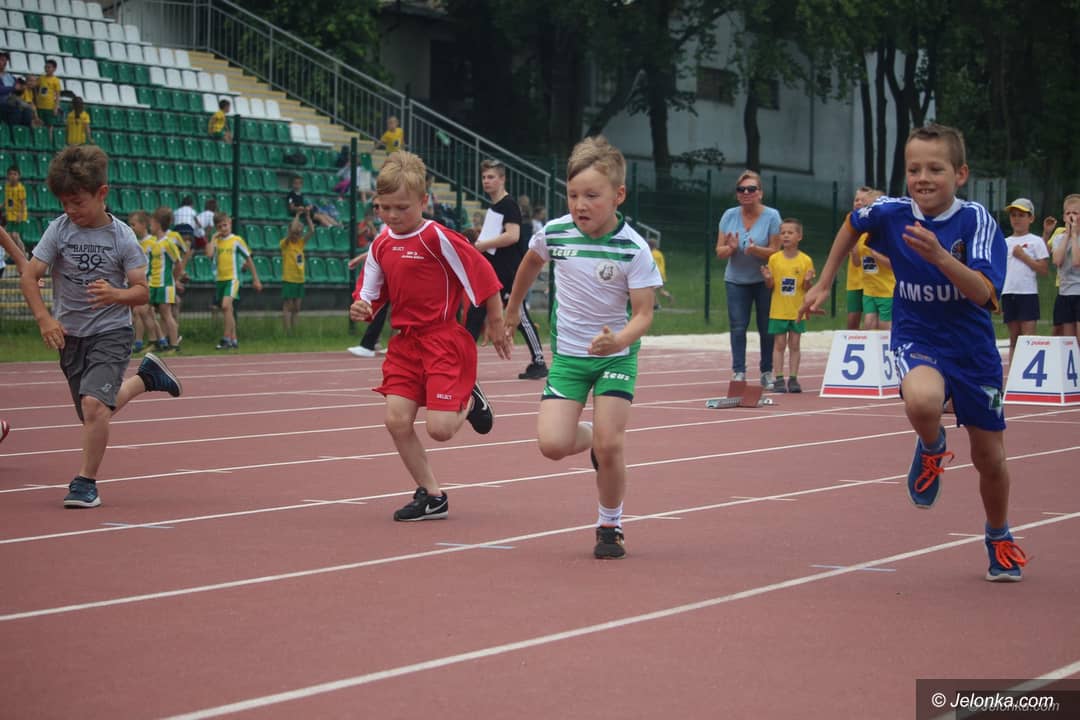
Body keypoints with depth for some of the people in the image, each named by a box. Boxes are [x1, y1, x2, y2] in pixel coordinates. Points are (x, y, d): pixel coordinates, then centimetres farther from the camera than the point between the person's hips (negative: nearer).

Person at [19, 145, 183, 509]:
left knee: (93, 404, -24)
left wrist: (116, 295, -30)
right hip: (70, 334, 4)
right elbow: (29, 278, -7)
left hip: (111, 332, -4)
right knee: (95, 413, 15)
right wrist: (44, 318, -21)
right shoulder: (59, 230, -6)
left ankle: (85, 482, -8)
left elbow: (141, 291, -8)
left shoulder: (122, 236, -10)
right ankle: (145, 377, 43)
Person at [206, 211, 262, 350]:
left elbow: (249, 260, 6)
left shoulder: (237, 240, -1)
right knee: (228, 311, 12)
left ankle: (226, 339, -21)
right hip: (219, 280, 5)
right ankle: (234, 340, 21)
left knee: (226, 306, -22)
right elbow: (209, 254, -13)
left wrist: (256, 279, 7)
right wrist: (213, 238, -4)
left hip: (232, 279, -5)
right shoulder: (216, 241, 8)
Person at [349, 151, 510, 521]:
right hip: (405, 340, 6)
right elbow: (371, 296, 13)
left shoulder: (438, 238, -14)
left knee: (439, 429, -13)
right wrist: (361, 309, -11)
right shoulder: (381, 245, 6)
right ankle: (431, 496, 12)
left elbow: (483, 275, -9)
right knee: (397, 420, -4)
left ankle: (469, 402, 24)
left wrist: (495, 325, -2)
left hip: (445, 340, -6)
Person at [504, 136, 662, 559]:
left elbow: (643, 313, -17)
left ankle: (610, 527, 13)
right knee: (552, 444, -13)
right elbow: (530, 264, 16)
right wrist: (512, 310, 28)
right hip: (568, 353, 3)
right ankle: (592, 440, 24)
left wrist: (619, 340, -37)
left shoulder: (633, 249, -18)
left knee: (609, 447, -12)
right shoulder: (553, 234, -8)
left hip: (615, 354, -2)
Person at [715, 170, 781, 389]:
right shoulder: (729, 215, 2)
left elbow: (775, 251, -10)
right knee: (738, 327, -4)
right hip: (736, 280, 2)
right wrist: (730, 248, -21)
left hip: (764, 280, -2)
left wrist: (755, 250, -28)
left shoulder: (771, 216, -7)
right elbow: (720, 252, 2)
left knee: (766, 328, 3)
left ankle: (767, 373, 12)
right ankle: (738, 372, -3)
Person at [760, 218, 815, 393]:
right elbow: (770, 286, 4)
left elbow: (807, 288, 2)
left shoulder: (806, 261, -3)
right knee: (779, 344, 2)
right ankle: (779, 380, 5)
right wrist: (767, 278, -17)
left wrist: (808, 280, -19)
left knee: (794, 344, 5)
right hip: (778, 311, 0)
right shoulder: (774, 259, -1)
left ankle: (793, 379, 9)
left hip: (797, 311, 0)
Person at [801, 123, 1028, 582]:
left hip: (972, 350, 0)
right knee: (923, 401, -36)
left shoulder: (976, 221, -20)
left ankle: (999, 538, 41)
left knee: (989, 458, 11)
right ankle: (931, 450, 1)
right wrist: (824, 283, 12)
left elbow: (983, 293, -31)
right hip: (916, 341, 0)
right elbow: (852, 224, 11)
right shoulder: (890, 213, -12)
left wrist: (940, 257, -46)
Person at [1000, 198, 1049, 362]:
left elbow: (1044, 269, -7)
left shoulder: (1036, 242, 1)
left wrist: (1024, 256, -11)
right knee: (1014, 339, 7)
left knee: (1028, 338, -9)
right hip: (1008, 294, 4)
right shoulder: (1005, 243, 14)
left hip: (1028, 294, -4)